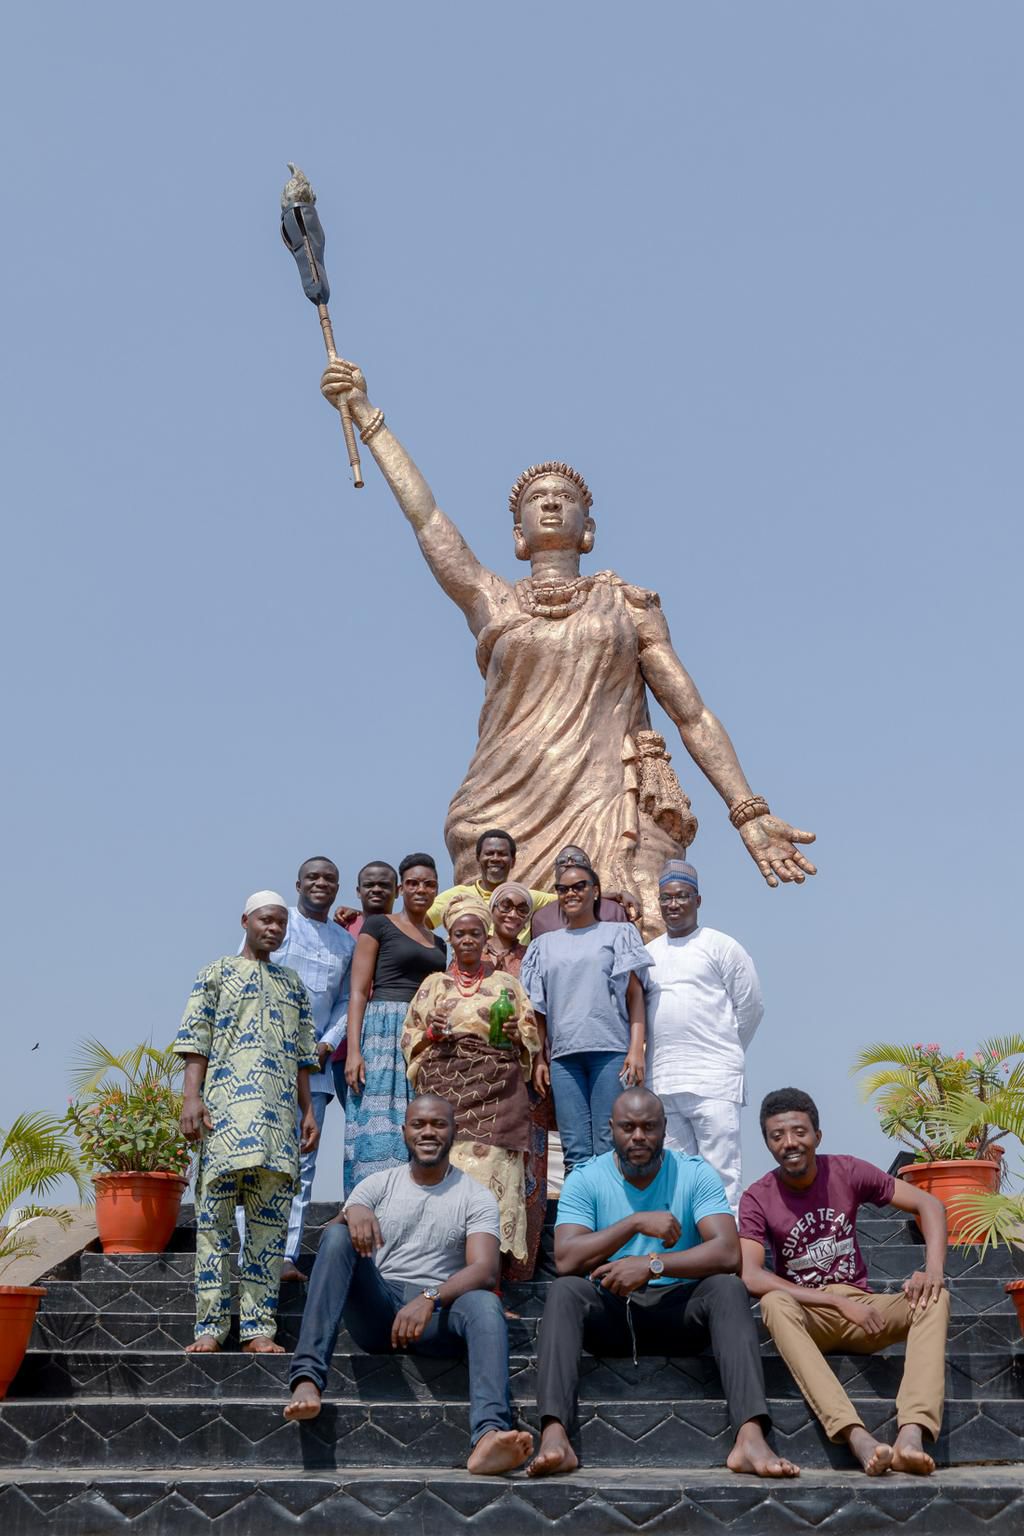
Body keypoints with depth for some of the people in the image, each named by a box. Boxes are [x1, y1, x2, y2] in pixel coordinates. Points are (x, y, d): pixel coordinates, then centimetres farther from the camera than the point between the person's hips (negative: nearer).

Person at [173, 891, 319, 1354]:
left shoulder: (293, 985, 22)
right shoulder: (217, 974, 9)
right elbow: (195, 1041, 0)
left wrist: (308, 1110, 13)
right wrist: (192, 1096, -11)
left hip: (280, 1112, 4)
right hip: (226, 1104, -4)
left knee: (270, 1219, 1)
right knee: (214, 1214, -6)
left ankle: (259, 1327, 3)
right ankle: (210, 1325, -2)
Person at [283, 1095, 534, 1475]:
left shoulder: (476, 1197, 7)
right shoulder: (379, 1184, 14)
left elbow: (484, 1269, -9)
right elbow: (329, 1243, -1)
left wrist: (429, 1299, -28)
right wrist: (352, 1211, -26)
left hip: (436, 1315, -1)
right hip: (376, 1310, 2)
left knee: (485, 1304, -34)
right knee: (337, 1235, -23)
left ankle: (488, 1436, -57)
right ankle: (307, 1379, -36)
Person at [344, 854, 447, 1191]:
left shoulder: (438, 943, 21)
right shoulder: (378, 925, 5)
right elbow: (358, 991, -2)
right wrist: (353, 1050, -13)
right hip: (385, 1032, -5)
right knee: (381, 1132, -12)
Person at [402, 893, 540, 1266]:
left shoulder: (505, 983, 12)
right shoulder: (433, 984, 14)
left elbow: (532, 1038, 12)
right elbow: (409, 1039, 14)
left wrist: (514, 1033, -8)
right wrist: (431, 1032, -5)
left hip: (495, 1093, -1)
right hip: (445, 1092, 1)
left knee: (490, 1172, -11)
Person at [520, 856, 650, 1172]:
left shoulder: (618, 933, 12)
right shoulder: (545, 945, 20)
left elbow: (635, 994, 5)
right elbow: (538, 1009, 18)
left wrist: (636, 1049, -6)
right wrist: (538, 1059, 8)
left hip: (611, 1051, -2)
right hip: (563, 1054, 3)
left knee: (609, 1147, -7)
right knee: (575, 1152, -2)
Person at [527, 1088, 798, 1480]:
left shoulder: (695, 1174, -3)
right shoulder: (585, 1180, -2)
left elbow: (728, 1253, -17)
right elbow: (565, 1259, -17)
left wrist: (652, 1264, -27)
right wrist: (637, 1222, -24)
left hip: (679, 1308, 0)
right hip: (609, 1311, 0)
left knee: (727, 1288, -30)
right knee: (564, 1290, -30)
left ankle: (751, 1437, -44)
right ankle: (554, 1437, -45)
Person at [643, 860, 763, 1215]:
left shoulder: (720, 945, 4)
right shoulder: (648, 953, 18)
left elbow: (751, 1005, 5)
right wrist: (668, 1054, 12)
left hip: (713, 1080, -5)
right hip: (662, 1081, 5)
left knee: (721, 1172, -9)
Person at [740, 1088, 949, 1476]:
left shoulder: (847, 1172, -2)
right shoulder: (757, 1199, -8)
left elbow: (929, 1204, -1)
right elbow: (750, 1277, -22)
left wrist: (934, 1268, -21)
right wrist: (839, 1300, -27)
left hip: (861, 1308, 3)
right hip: (806, 1316, -2)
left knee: (935, 1297, -24)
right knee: (773, 1303, -36)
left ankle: (911, 1435, -42)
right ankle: (858, 1437, -49)